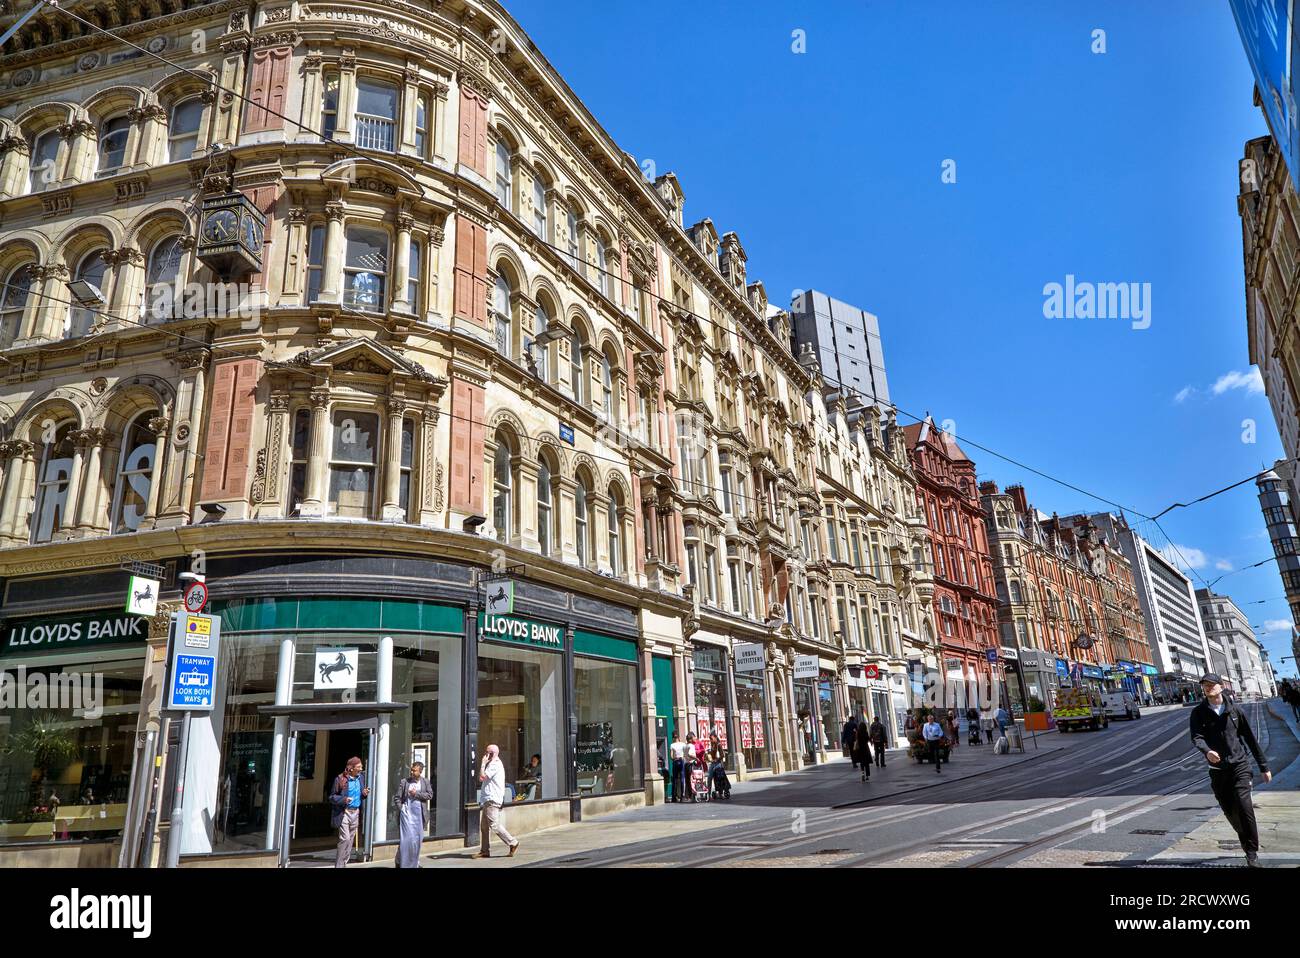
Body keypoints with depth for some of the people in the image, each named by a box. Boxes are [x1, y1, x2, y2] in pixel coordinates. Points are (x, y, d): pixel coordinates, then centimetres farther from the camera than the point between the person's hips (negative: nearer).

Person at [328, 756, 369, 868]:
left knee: (351, 840, 10)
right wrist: (343, 799, -22)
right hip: (344, 813, -6)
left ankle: (343, 864, 21)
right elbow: (332, 797, -5)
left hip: (356, 813, 6)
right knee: (345, 839, -12)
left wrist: (365, 794, -6)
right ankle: (339, 865, 0)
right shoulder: (340, 779, -11)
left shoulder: (361, 778, 5)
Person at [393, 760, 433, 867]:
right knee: (406, 838, -10)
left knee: (417, 839, 9)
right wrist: (401, 809, -7)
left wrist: (416, 793, -13)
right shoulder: (404, 782, 0)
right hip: (407, 813, -3)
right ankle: (400, 862, 3)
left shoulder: (425, 782, 6)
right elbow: (397, 798, 3)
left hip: (419, 814, 3)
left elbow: (430, 795, -4)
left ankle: (414, 862, 23)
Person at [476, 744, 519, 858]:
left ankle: (513, 843, -2)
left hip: (492, 800, -11)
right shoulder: (492, 764, 21)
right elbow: (481, 778, 24)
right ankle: (484, 851, 12)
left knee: (494, 825, -10)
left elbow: (483, 776, -21)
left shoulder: (495, 765, -13)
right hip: (487, 800, 11)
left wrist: (483, 762, -12)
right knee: (483, 826, 9)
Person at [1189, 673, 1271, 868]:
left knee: (1244, 805, -15)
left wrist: (1264, 766, 10)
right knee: (1230, 811, 7)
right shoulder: (1199, 713, -1)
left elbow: (1249, 737, 7)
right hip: (1217, 769, 1)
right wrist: (1207, 751, -36)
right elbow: (1196, 737, -14)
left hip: (1239, 765, -1)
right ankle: (1248, 843, 30)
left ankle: (1252, 853, -4)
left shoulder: (1234, 709, 1)